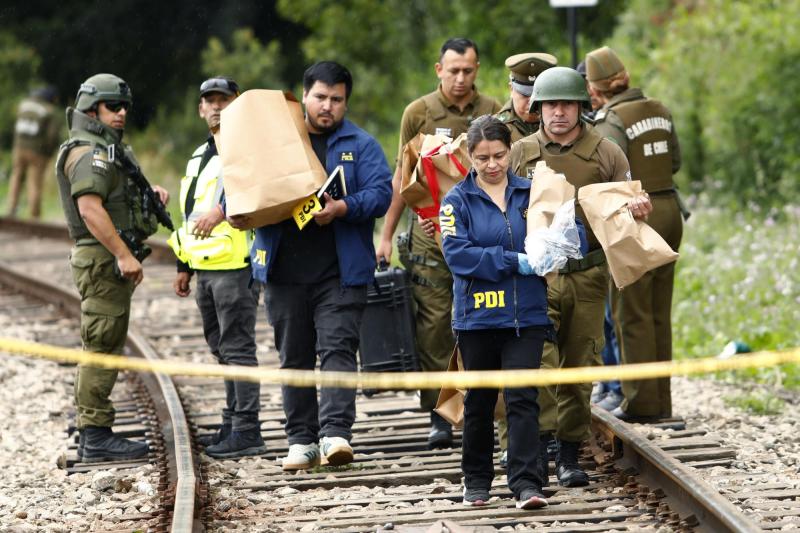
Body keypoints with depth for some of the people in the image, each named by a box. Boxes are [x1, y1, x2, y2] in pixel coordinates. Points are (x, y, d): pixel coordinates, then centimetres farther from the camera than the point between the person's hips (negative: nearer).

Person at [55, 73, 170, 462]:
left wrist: (150, 194, 13)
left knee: (102, 347, 14)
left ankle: (92, 435, 20)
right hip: (102, 260, -11)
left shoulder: (110, 150, 20)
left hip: (112, 260, 11)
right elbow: (90, 208, -25)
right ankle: (96, 437, -10)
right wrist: (123, 254, -28)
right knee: (102, 346, -10)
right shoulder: (89, 153, -14)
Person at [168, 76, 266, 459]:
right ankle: (233, 423, 22)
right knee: (221, 348, 14)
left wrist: (223, 209, -38)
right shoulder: (199, 156, 23)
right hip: (206, 267, 9)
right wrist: (184, 266, 27)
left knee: (237, 347, -9)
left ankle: (247, 432, -8)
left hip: (236, 263, -9)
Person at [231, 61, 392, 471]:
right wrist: (237, 210, -7)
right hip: (283, 271, 3)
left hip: (340, 271, -3)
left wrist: (342, 209, -22)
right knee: (293, 357, 7)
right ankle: (301, 440, 13)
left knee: (337, 348, -13)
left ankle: (335, 433, -20)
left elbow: (381, 194, -5)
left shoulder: (360, 145, 7)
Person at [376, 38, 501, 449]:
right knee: (433, 324, -4)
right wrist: (386, 236, 5)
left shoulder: (492, 112, 7)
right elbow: (402, 176, 9)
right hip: (431, 230, -1)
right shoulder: (419, 113, 4)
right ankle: (439, 415, -1)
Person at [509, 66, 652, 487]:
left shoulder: (606, 155, 5)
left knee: (579, 366, 6)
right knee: (538, 360, -16)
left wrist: (638, 211, -14)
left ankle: (569, 455, 14)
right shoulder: (520, 154, 6)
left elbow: (627, 208, 10)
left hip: (587, 277, 1)